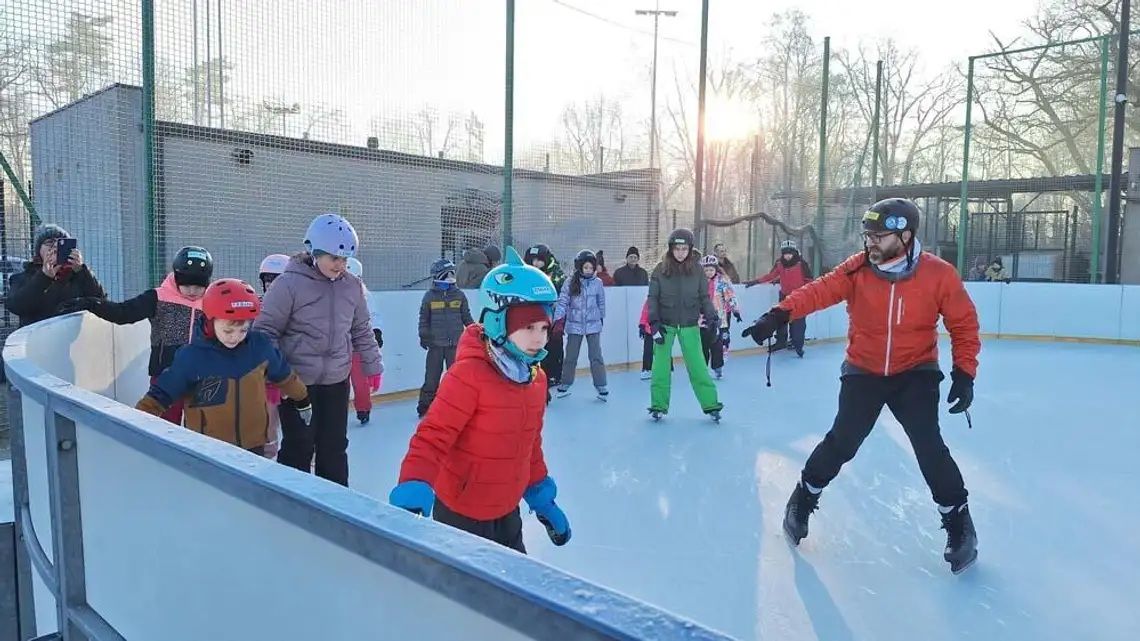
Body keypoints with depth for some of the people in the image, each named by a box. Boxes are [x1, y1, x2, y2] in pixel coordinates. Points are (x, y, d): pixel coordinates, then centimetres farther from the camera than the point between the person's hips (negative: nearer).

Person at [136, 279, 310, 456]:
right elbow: (159, 395, -5)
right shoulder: (191, 357, -14)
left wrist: (302, 399, 26)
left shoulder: (260, 346, -6)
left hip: (254, 445, 3)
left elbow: (284, 375, 13)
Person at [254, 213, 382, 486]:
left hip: (337, 382, 4)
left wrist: (372, 366, 13)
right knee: (299, 447, 3)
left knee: (335, 446, 13)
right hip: (297, 381, -4)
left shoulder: (352, 286, 1)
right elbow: (266, 331, -10)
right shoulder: (289, 283, -14)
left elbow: (362, 331, 12)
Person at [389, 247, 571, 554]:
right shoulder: (469, 374, -24)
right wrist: (414, 488, -39)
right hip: (460, 514, -7)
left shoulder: (536, 378, 0)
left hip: (506, 511, 7)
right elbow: (433, 436, -26)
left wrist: (541, 496, 15)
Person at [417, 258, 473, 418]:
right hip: (435, 343, -1)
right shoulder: (429, 296, 1)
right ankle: (425, 404, 11)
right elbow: (424, 318, 7)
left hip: (455, 343, 1)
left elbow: (466, 317, 12)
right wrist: (423, 336, 1)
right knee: (432, 376, 2)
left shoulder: (459, 295, 5)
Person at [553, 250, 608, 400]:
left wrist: (601, 318, 17)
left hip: (593, 325, 0)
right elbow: (562, 302, -9)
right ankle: (565, 385, 24)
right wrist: (559, 320, -17)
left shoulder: (597, 283, -4)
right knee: (570, 357, 11)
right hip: (575, 325, 0)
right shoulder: (571, 283, -7)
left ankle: (601, 386, 9)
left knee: (596, 356, 0)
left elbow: (601, 303, 8)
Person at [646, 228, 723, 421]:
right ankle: (658, 405, 16)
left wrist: (711, 316, -12)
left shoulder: (697, 271, -3)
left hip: (689, 325, 0)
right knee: (661, 364, 4)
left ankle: (710, 404, 11)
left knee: (697, 365, 1)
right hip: (665, 324, 0)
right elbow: (653, 298, -2)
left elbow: (704, 297, 3)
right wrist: (654, 323, -9)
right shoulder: (660, 270, -5)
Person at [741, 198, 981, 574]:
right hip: (863, 371, 1)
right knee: (842, 441, -2)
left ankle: (958, 522, 13)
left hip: (915, 373, 0)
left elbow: (964, 325, -5)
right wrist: (780, 314, -38)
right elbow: (819, 291, -22)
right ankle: (804, 499, 21)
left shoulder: (939, 275, -14)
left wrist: (964, 373, -10)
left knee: (929, 446, -9)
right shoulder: (857, 269, -12)